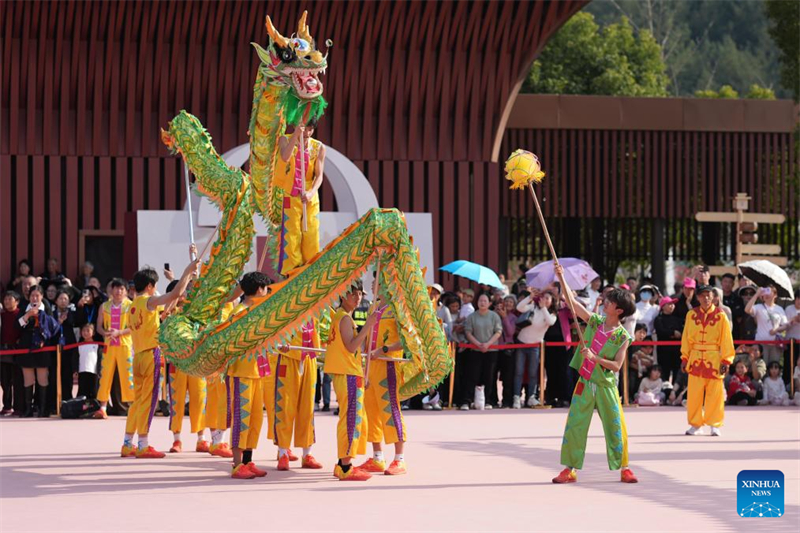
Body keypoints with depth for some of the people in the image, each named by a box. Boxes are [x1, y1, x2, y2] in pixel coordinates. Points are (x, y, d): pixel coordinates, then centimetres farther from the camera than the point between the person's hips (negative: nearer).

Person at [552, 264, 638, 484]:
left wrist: (594, 358, -25)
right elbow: (571, 301, 2)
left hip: (606, 386, -3)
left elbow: (617, 365, -15)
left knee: (616, 427, 0)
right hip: (584, 383, 3)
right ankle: (570, 469, 9)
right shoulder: (594, 321, 1)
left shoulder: (623, 337, -9)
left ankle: (624, 468, 13)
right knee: (574, 426, 2)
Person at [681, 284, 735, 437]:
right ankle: (695, 424, 12)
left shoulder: (720, 315, -1)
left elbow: (726, 339, -2)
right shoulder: (691, 315, 5)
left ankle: (715, 425, 11)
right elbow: (686, 338, 8)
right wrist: (685, 358, 2)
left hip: (714, 359, -2)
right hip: (696, 358, 2)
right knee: (694, 394, 2)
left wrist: (726, 360, -7)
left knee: (715, 393, 2)